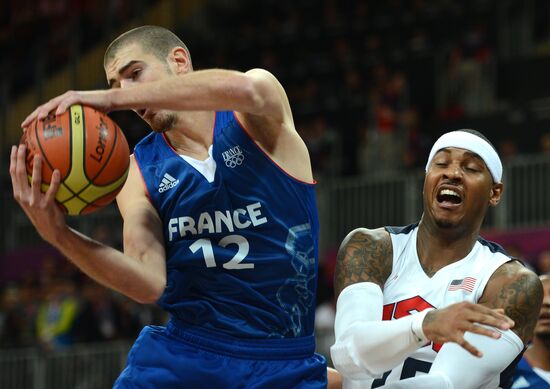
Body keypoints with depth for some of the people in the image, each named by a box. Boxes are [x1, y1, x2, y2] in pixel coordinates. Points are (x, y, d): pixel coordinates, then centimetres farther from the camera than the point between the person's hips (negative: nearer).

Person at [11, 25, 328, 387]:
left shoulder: (252, 120, -3)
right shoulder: (138, 171, 3)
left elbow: (241, 89, -29)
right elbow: (149, 283, -11)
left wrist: (109, 99, -27)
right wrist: (60, 235, -26)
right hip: (180, 357, 2)